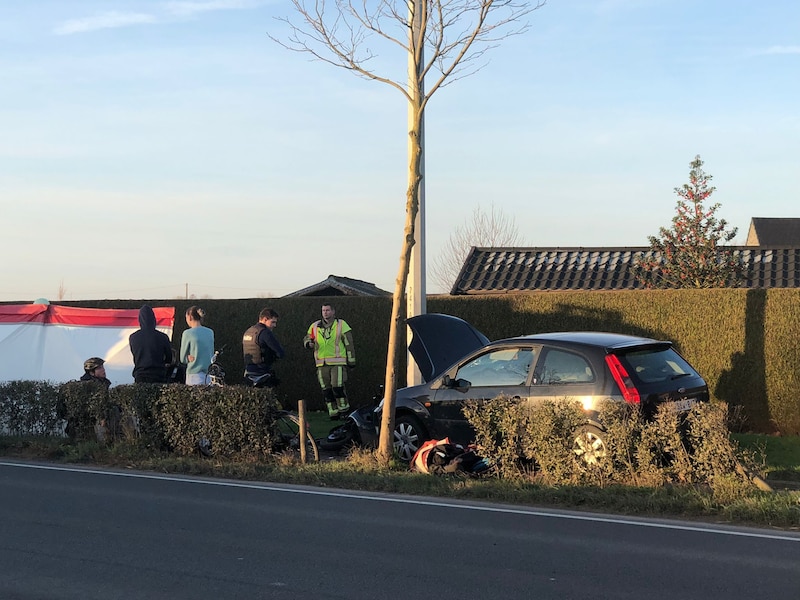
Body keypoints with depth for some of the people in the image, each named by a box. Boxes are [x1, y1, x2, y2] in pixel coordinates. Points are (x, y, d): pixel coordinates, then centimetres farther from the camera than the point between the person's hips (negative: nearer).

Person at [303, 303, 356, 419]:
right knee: (326, 390, 4)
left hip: (337, 362, -4)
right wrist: (309, 343, -6)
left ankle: (344, 409, 3)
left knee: (337, 387, -14)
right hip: (322, 364, 4)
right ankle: (333, 413, 12)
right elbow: (306, 339, 19)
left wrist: (351, 360, 0)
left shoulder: (341, 325, 2)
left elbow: (349, 343, 3)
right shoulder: (315, 326, 11)